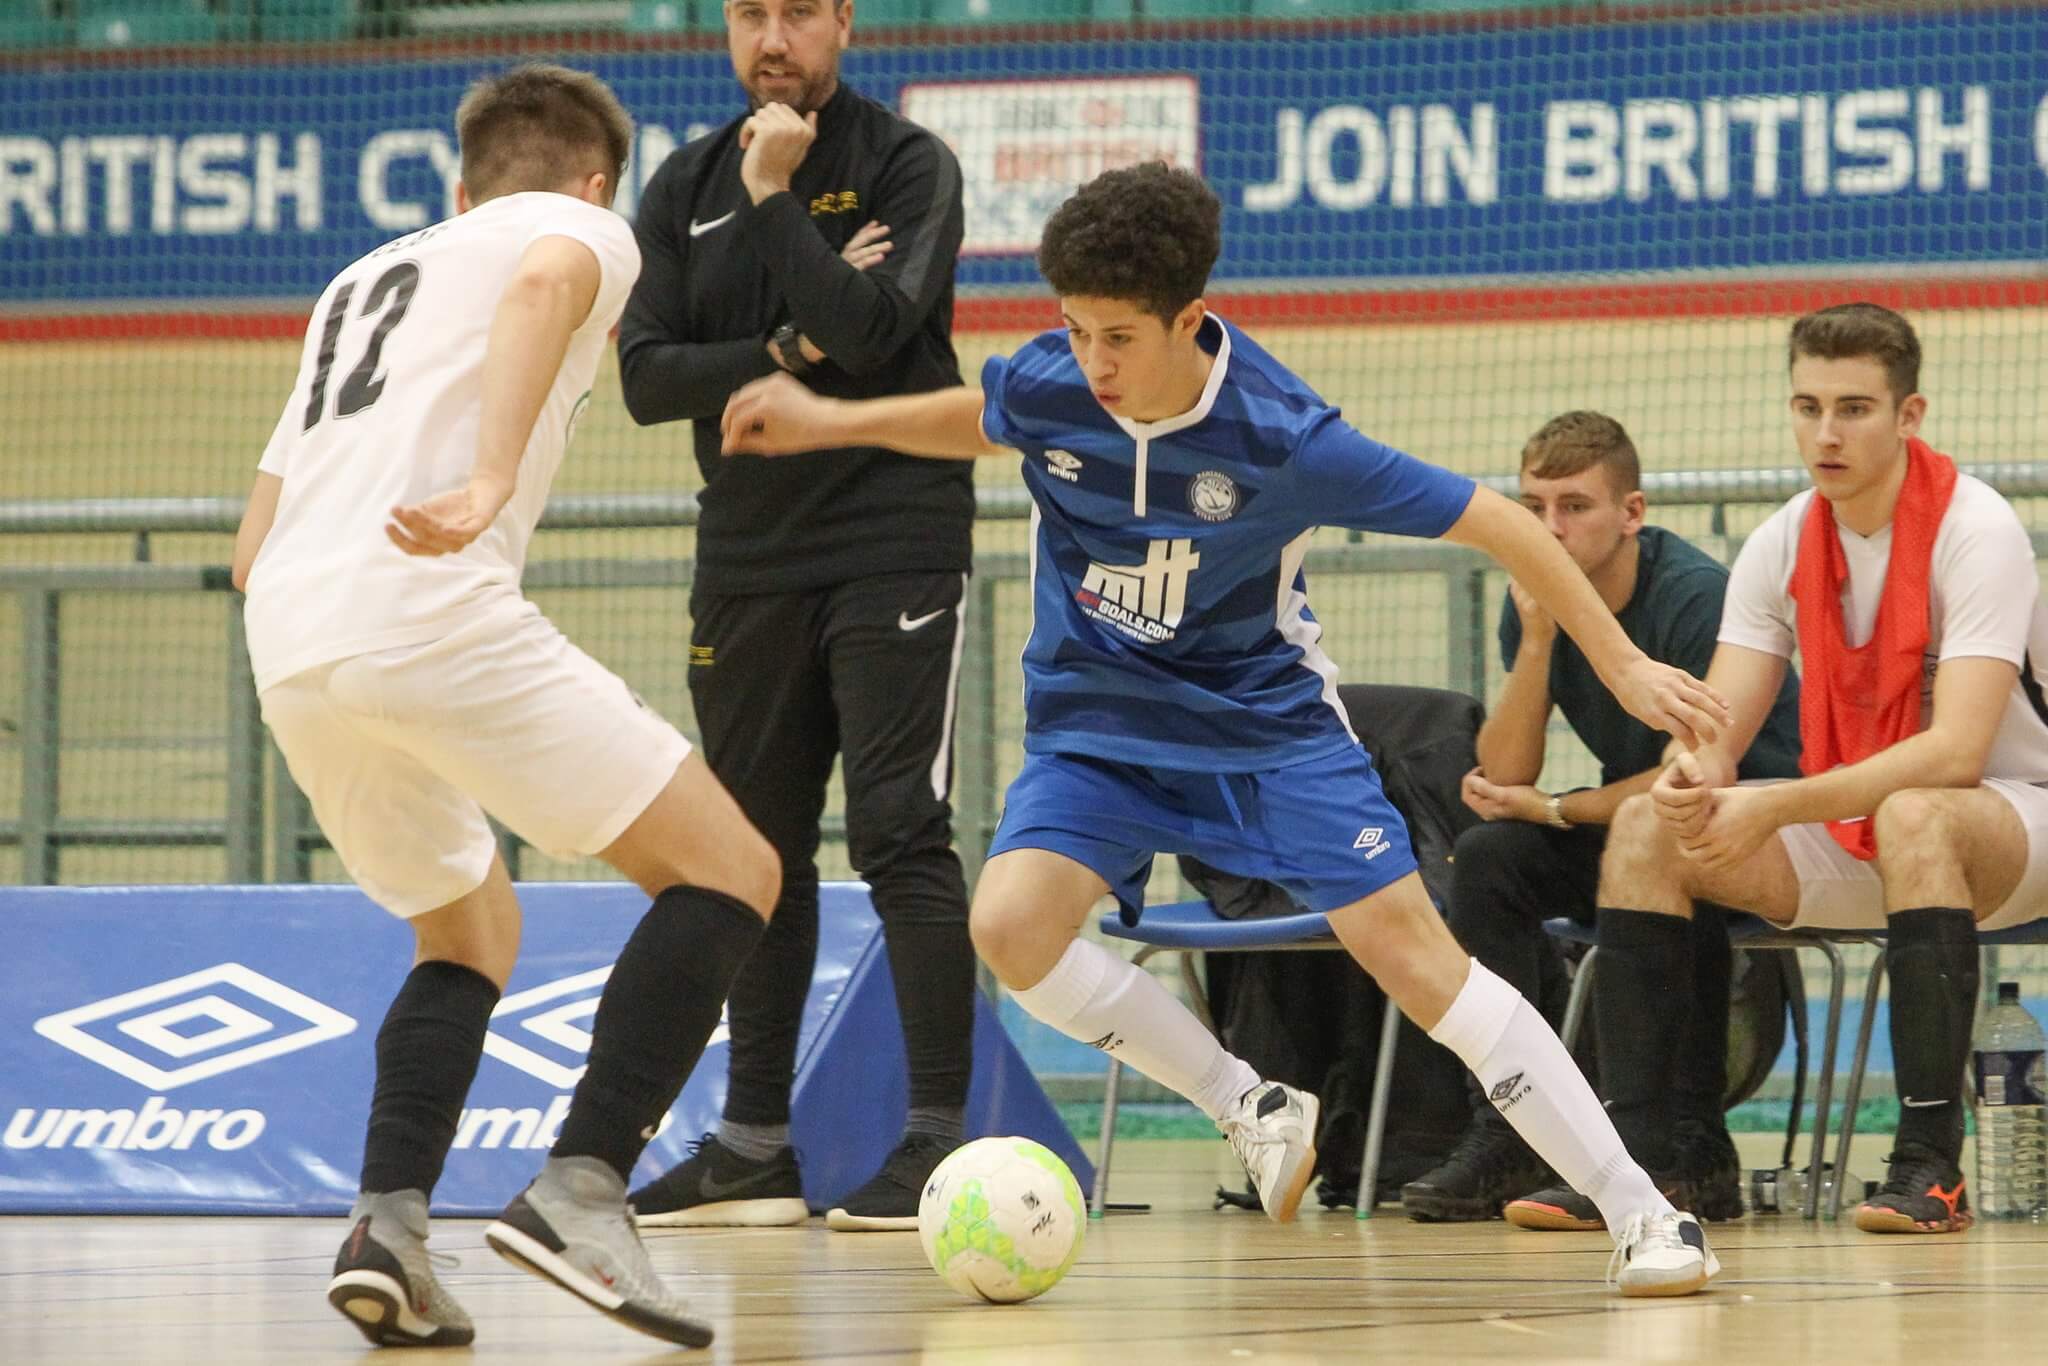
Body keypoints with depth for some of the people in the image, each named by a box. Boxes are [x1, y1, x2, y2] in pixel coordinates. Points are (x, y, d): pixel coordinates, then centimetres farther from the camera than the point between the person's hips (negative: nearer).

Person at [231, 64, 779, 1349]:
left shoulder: (366, 278, 34)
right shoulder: (581, 226, 15)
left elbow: (254, 549, 30)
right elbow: (544, 284, -13)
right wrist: (490, 481, -26)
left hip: (288, 650, 7)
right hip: (429, 609, -7)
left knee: (473, 932, 25)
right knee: (729, 870, 0)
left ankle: (388, 1225, 3)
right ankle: (581, 1192, -16)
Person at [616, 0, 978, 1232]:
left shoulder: (908, 164, -4)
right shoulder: (685, 190, 9)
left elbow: (871, 332, -19)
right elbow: (646, 376, 0)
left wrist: (774, 194, -16)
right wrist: (786, 354, -12)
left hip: (895, 543, -5)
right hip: (748, 559, 5)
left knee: (901, 832, -11)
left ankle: (941, 1132, -10)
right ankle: (756, 1145, 12)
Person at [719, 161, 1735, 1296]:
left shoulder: (1283, 437, -25)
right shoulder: (1043, 387, -15)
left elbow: (1496, 525, -17)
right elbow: (976, 421, 15)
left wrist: (1624, 667, -14)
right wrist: (832, 422, 7)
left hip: (1264, 721, -3)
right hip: (1096, 723, 3)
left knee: (1416, 953, -15)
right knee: (1010, 926, -23)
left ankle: (1639, 1212, -8)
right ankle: (1254, 1112, -2)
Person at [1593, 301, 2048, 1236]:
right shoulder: (1781, 545, 0)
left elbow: (1955, 751, -29)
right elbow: (1718, 731, -4)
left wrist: (1776, 808, -36)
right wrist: (1690, 777, -30)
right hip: (1847, 826, 6)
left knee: (1910, 818, -40)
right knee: (1646, 825, -14)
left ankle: (1930, 1166, -37)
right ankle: (1631, 1154, -15)